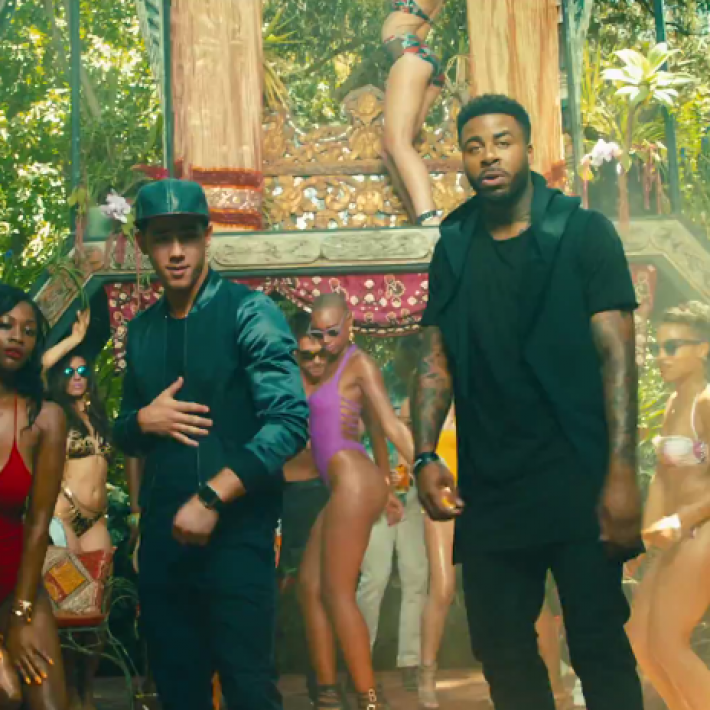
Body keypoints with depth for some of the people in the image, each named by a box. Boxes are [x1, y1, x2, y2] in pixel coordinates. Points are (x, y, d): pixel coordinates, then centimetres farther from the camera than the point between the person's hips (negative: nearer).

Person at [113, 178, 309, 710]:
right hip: (160, 536, 6)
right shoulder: (141, 330, 11)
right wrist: (143, 420, -5)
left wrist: (211, 497, -21)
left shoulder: (248, 312, -7)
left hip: (235, 532, -5)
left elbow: (290, 421, -17)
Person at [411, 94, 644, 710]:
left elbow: (617, 355, -9)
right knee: (501, 651, 11)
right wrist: (425, 456, -5)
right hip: (488, 490, 4)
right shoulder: (454, 249, 11)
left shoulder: (584, 233, -2)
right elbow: (436, 362, 9)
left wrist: (622, 473, -18)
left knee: (600, 649, 1)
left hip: (578, 482, -4)